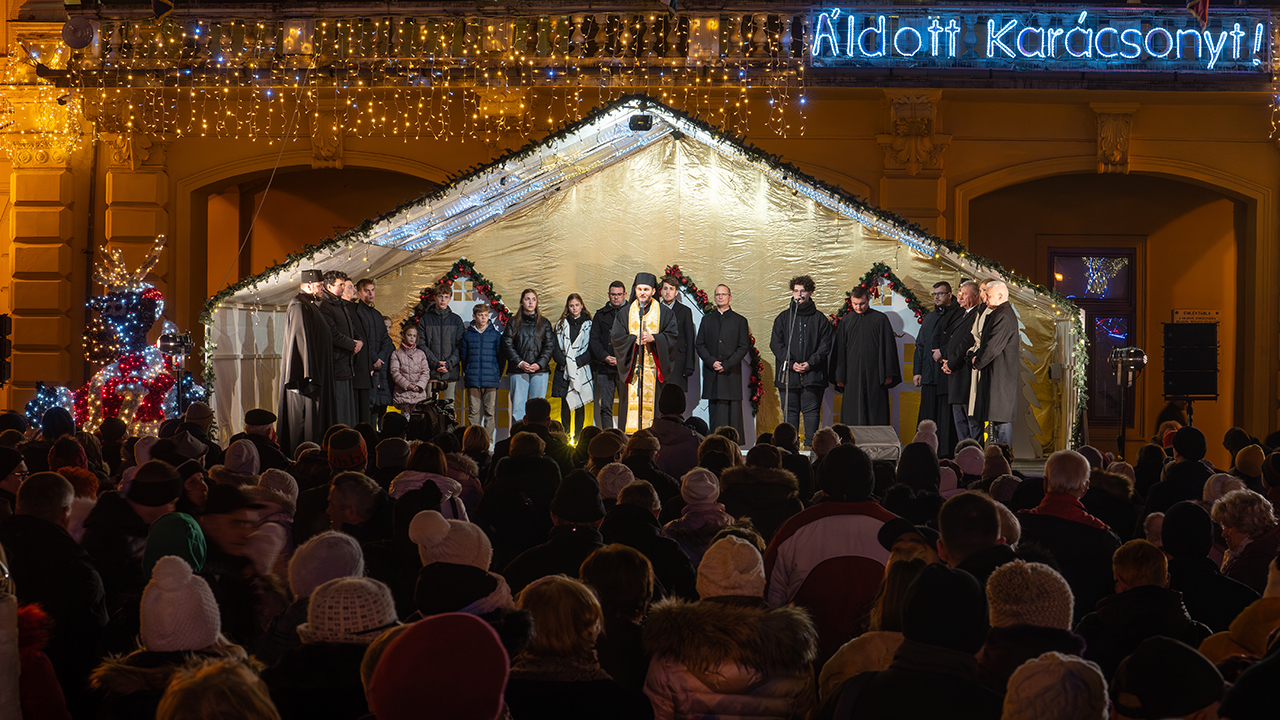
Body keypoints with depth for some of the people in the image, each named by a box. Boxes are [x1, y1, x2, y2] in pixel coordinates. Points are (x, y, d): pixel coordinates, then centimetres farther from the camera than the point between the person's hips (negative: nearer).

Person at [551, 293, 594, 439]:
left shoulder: (589, 325, 6)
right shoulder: (561, 325, 11)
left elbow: (591, 350, 0)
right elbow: (555, 349, 5)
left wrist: (577, 362, -11)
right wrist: (565, 362, -10)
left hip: (582, 370, -1)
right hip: (564, 371, 1)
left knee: (580, 405, -1)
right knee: (565, 405, -1)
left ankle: (578, 436, 3)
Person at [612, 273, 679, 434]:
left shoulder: (664, 312, 7)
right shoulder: (624, 313, 10)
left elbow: (672, 336, 1)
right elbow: (616, 337, 4)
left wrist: (653, 338, -14)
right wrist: (634, 339, -12)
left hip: (654, 366, -1)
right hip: (631, 368, 1)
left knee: (653, 402, -6)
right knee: (632, 402, -5)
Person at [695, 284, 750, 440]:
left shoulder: (739, 321, 8)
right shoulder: (707, 320, 16)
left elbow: (744, 347, 0)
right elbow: (700, 345, 11)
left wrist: (726, 364, -10)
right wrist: (712, 362, -7)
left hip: (731, 373, -2)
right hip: (712, 374, 2)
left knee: (733, 409, -5)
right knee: (715, 412, -1)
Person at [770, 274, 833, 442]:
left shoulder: (820, 319, 7)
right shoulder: (783, 318, 11)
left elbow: (825, 345, 3)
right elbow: (776, 344, 4)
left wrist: (810, 363, -11)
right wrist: (791, 363, -9)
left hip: (812, 374, -1)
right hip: (788, 373, 1)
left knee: (812, 410, -3)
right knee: (790, 411, 2)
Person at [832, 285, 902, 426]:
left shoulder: (880, 319, 4)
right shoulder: (846, 321, 10)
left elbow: (888, 346, 2)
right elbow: (839, 350, 10)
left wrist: (888, 374, -4)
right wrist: (839, 377, 4)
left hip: (875, 376, -2)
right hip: (852, 375, 2)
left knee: (876, 414, -3)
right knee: (852, 416, -1)